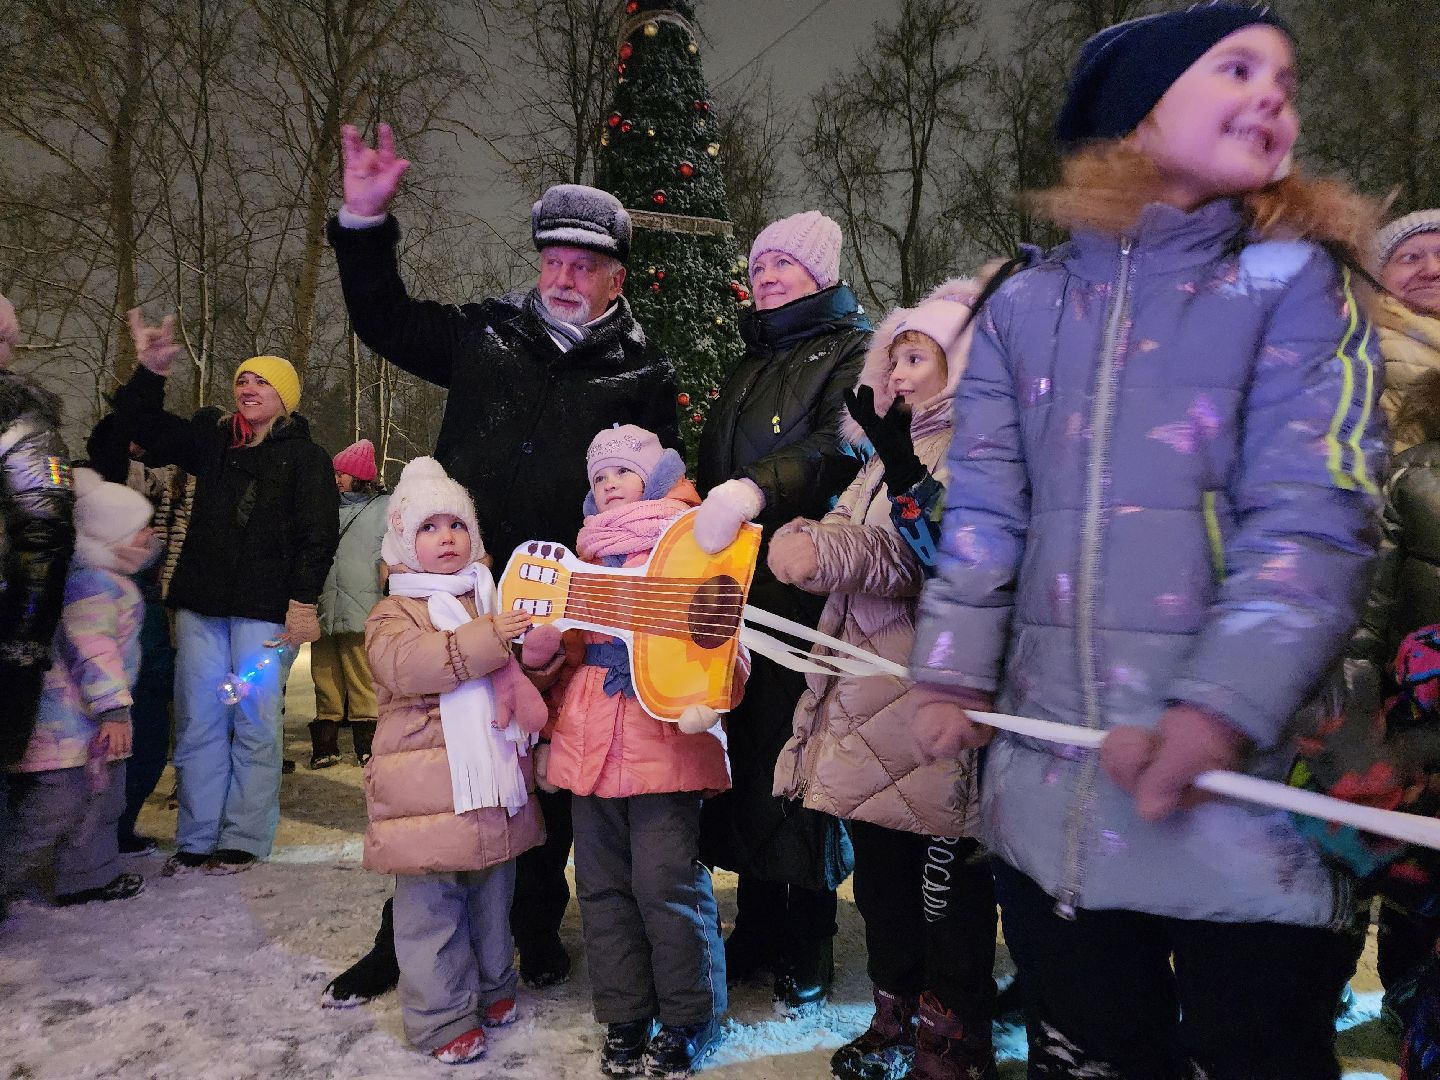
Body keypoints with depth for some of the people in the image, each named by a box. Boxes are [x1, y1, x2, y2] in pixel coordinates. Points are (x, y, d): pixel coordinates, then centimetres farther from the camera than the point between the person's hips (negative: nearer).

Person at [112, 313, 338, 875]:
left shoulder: (305, 457, 1)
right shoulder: (211, 440, 16)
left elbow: (317, 536, -7)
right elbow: (148, 428, 15)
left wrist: (303, 603, -16)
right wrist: (150, 373, -4)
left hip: (265, 609, -5)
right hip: (201, 602, 5)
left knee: (254, 723, -1)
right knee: (198, 722, 6)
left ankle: (243, 840, 9)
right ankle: (196, 839, 15)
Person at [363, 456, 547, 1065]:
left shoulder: (497, 601, 13)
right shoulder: (393, 613, -4)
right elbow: (406, 665, -25)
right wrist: (487, 639, -31)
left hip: (496, 782, 6)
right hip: (430, 784, -5)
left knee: (493, 894, 19)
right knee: (431, 905, 2)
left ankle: (493, 986, 38)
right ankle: (441, 1016, 18)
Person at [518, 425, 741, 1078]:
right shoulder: (586, 556, 19)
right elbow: (555, 653, 21)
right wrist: (541, 637, -2)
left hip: (664, 741, -5)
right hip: (591, 741, 6)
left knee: (665, 883, -4)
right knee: (603, 885, 11)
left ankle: (684, 1021, 16)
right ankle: (624, 1019, 26)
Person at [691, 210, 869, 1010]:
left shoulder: (853, 348, 2)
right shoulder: (750, 367, 25)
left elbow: (842, 447, -18)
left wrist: (755, 491, -33)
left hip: (808, 590, -6)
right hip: (738, 588, 6)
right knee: (747, 750, 7)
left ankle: (810, 943, 13)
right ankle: (758, 928, 21)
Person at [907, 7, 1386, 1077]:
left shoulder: (1294, 284, 2)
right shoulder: (1025, 305, 9)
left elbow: (1312, 518, -9)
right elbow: (983, 504, 6)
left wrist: (1225, 705, -21)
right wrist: (953, 669, -2)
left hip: (1241, 776, -2)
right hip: (1048, 772, 3)